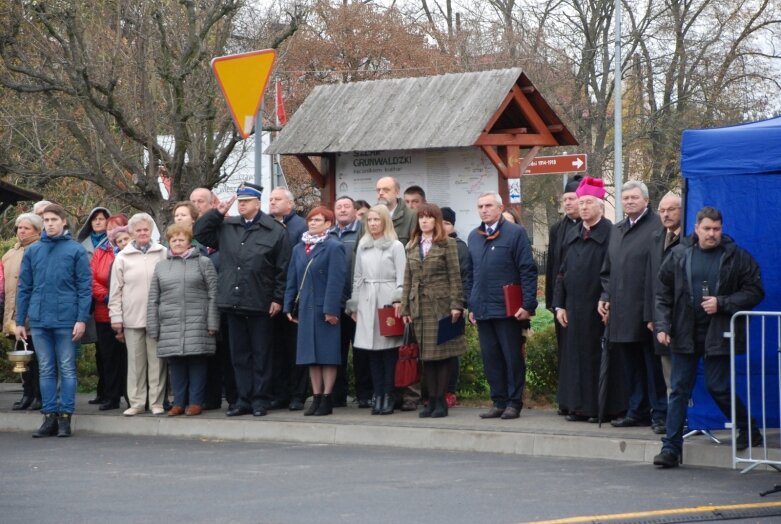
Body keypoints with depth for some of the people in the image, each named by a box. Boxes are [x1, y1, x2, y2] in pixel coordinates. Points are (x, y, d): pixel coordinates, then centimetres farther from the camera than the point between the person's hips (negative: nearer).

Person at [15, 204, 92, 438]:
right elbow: (24, 288, 12)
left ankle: (65, 417, 4)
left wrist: (82, 319, -10)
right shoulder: (32, 251, 10)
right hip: (39, 320, 3)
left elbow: (85, 286, -2)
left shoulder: (76, 250, 1)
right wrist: (20, 321, 7)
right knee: (46, 370, 6)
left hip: (66, 320, -3)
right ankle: (50, 416, 9)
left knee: (67, 369, 1)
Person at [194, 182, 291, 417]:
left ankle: (260, 400, 9)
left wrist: (278, 298, -6)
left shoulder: (275, 231, -2)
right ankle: (244, 399, 14)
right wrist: (217, 213, 5)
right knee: (239, 354, 9)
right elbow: (200, 233, 15)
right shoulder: (226, 227, 11)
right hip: (233, 301, 4)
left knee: (260, 354, 3)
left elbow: (283, 268, -3)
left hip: (259, 304, -4)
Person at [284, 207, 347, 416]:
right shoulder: (299, 248, 14)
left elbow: (336, 280, -13)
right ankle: (316, 397, 13)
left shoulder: (334, 248, -7)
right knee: (311, 354, 8)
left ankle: (327, 399, 1)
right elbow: (292, 279, 15)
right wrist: (289, 306, 9)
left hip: (325, 308, -6)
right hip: (305, 308, 6)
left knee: (327, 354, -2)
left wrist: (331, 309, -18)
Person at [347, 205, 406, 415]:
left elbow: (401, 277, -2)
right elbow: (357, 277, 16)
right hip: (367, 302, 4)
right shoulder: (363, 246, 14)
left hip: (388, 301, -4)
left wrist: (398, 300, -13)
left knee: (388, 349, -4)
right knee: (372, 350, 3)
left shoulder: (395, 246, 2)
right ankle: (377, 395, 6)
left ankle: (388, 396, -1)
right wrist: (354, 305, 13)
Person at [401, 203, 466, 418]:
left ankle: (441, 400, 0)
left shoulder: (447, 244, 1)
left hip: (441, 304, -4)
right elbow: (408, 280, 15)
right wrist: (405, 308, 9)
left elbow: (455, 276, -4)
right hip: (420, 307, 5)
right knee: (426, 355, 5)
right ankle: (431, 400, 9)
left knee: (443, 353, -4)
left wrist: (456, 305, -11)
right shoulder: (411, 247, 15)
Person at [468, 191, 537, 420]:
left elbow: (528, 271, -7)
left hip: (508, 309, -5)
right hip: (483, 310, 5)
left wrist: (528, 305, -13)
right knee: (491, 358, 6)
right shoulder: (474, 236, 14)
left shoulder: (515, 233, -3)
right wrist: (471, 305, 13)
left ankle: (514, 403, 6)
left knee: (512, 357, 0)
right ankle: (499, 401, 13)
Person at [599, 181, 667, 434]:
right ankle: (638, 411, 19)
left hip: (647, 308, -7)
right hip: (622, 311, 7)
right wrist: (605, 297, 10)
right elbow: (608, 269, 23)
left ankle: (660, 413, 2)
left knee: (653, 364, -2)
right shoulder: (617, 230, 17)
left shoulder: (658, 227, -7)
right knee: (632, 365, 12)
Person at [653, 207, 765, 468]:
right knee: (679, 390, 3)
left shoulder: (737, 257, -2)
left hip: (718, 335, -3)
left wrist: (722, 303, -12)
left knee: (718, 387, -2)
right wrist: (662, 325, -3)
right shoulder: (679, 255, 4)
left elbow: (754, 292, -2)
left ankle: (749, 430, 22)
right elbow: (663, 294, 7)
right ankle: (671, 448, 5)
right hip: (685, 335, 3)